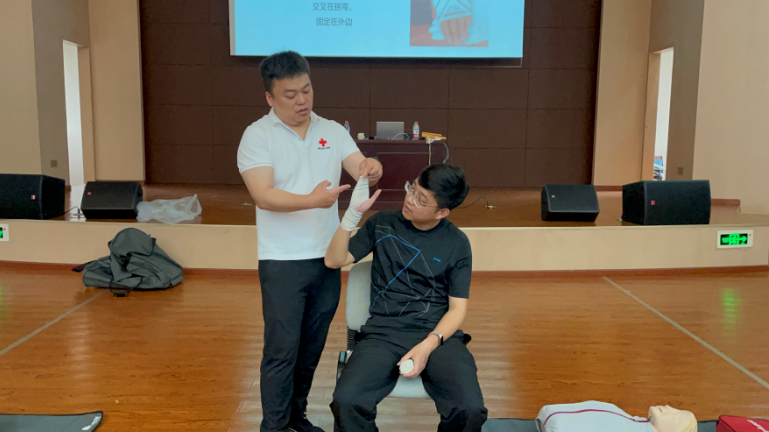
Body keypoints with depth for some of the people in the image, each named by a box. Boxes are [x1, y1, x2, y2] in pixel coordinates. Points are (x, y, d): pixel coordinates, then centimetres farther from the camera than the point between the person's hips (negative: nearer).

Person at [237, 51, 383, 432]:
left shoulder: (332, 131, 7)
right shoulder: (257, 136, -6)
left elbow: (360, 169, -2)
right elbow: (263, 196, -17)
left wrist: (371, 169, -26)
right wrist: (312, 200, -32)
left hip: (327, 258, 5)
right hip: (283, 262, -4)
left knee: (312, 346, 15)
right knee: (281, 350, 0)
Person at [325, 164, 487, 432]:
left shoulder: (457, 244, 3)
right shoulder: (382, 225, 6)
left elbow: (457, 307, 3)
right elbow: (334, 260, 2)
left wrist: (428, 345, -14)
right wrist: (353, 212, -10)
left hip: (438, 334, 0)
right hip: (384, 333, 0)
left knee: (470, 409, -27)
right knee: (346, 401, -29)